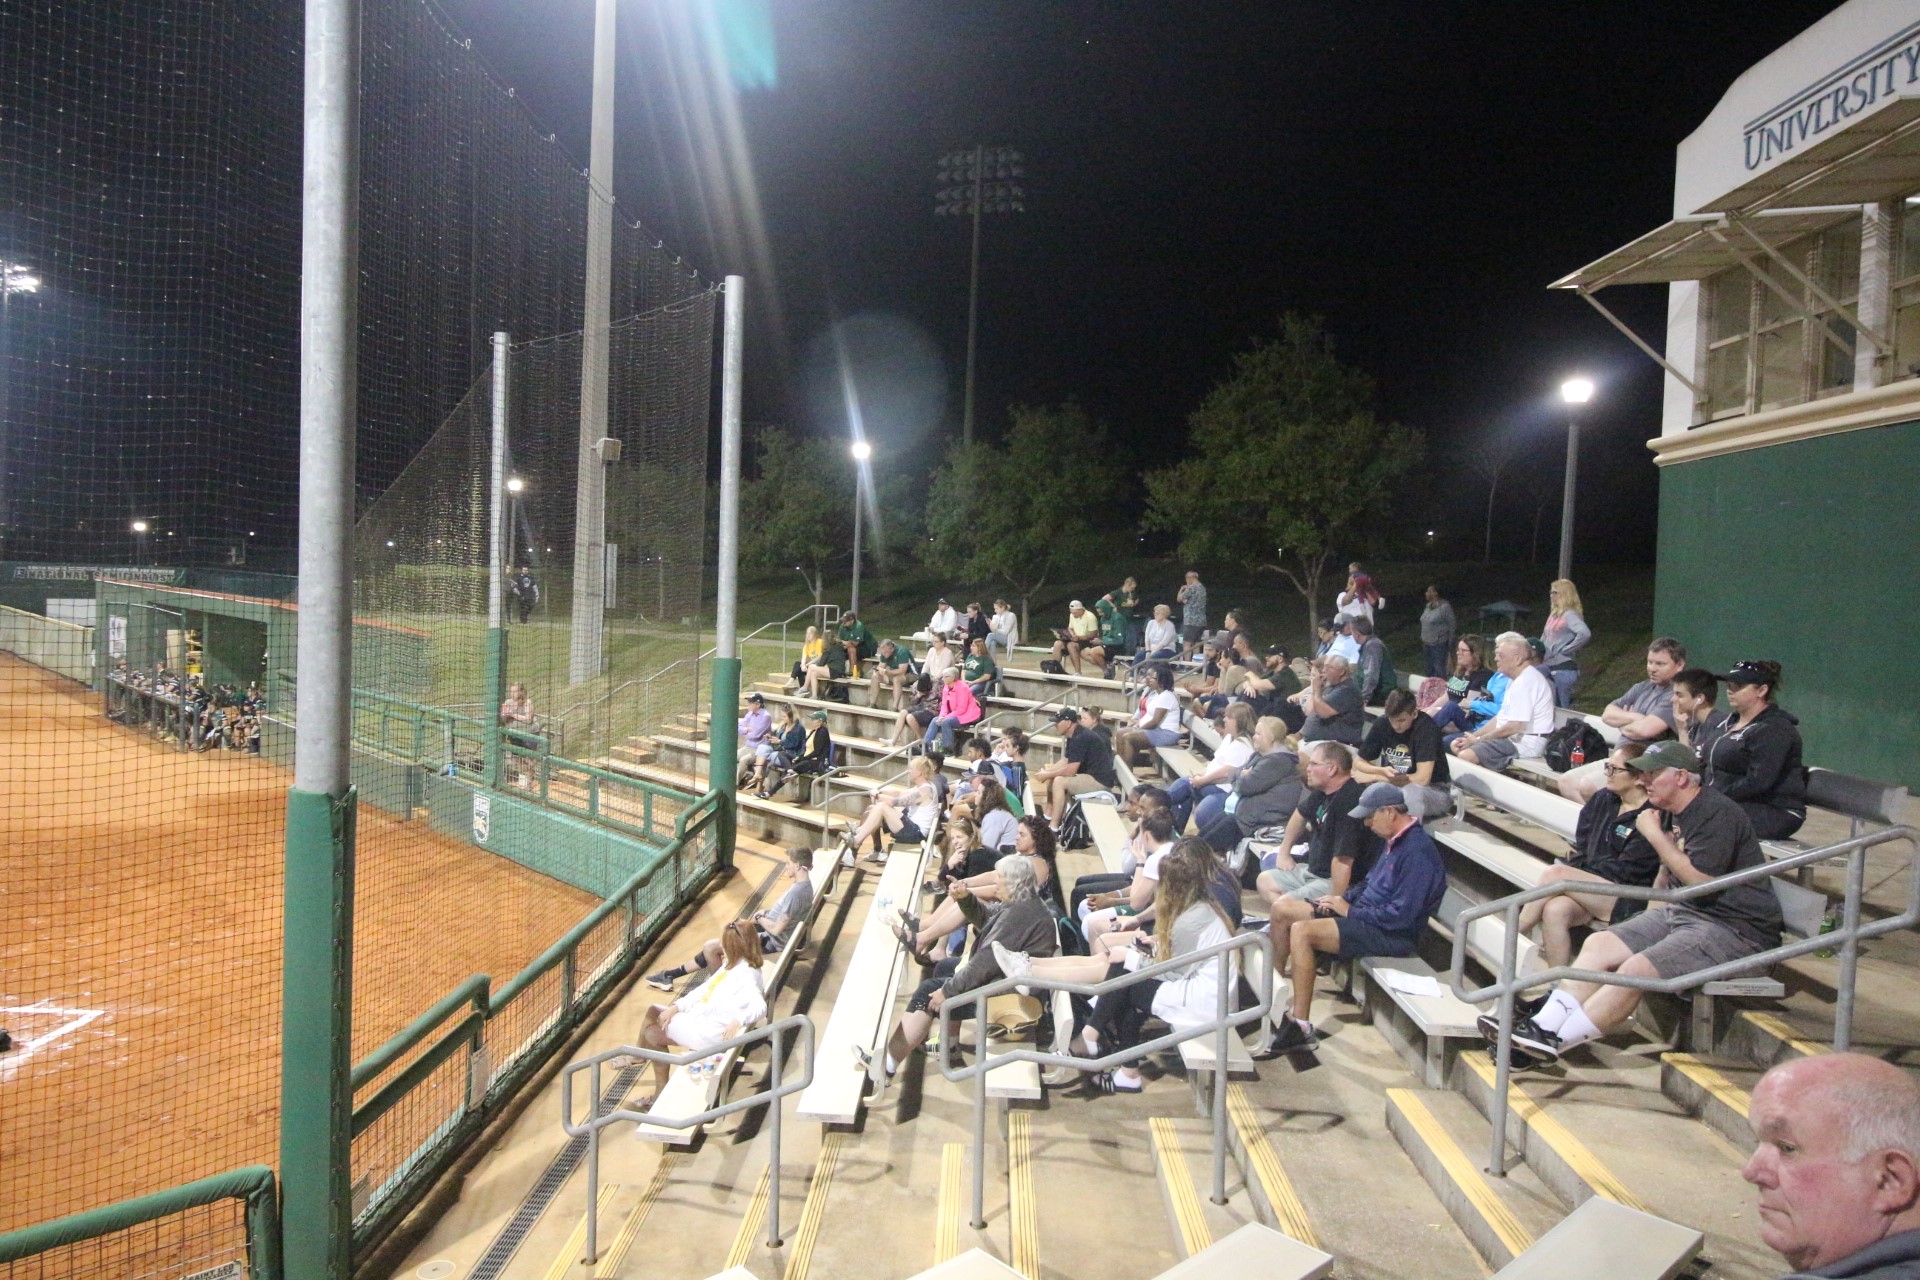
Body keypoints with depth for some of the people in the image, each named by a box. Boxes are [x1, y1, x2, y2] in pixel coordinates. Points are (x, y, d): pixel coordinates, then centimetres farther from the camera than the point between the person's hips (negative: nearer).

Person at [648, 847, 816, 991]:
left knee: (710, 947, -8)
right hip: (771, 933, 11)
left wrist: (759, 918, -10)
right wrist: (765, 912, 4)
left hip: (771, 940, -10)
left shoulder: (795, 893, -28)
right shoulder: (804, 884, 3)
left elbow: (777, 929, -28)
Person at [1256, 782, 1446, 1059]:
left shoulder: (1418, 852, -21)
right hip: (1364, 914, 10)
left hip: (1392, 934, -10)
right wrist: (1344, 899, 4)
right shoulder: (1393, 840, 10)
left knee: (1301, 931, -28)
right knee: (1282, 908, 5)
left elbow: (1401, 916, -26)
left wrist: (1350, 911, -15)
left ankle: (1300, 1028, -23)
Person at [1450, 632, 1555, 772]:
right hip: (1511, 738, 11)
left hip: (1526, 743, -11)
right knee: (1457, 745, 8)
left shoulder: (1526, 681, -19)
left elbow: (1515, 727, -24)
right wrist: (1473, 736, 7)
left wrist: (1478, 740, -12)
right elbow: (1501, 717, 19)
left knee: (1466, 755, -26)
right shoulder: (1516, 679, 16)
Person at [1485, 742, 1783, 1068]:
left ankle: (1551, 1042, -23)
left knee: (1636, 969, -26)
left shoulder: (1718, 813, -16)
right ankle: (1543, 1024, -16)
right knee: (1599, 944, -6)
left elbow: (1701, 880, -24)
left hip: (1734, 929, -9)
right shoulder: (1670, 813, 12)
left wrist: (1655, 836, -17)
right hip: (1681, 912, 9)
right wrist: (1650, 918, 16)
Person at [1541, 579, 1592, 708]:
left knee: (1563, 708, -5)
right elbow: (1545, 637, 25)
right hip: (1549, 667, 9)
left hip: (1564, 669, -9)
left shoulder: (1569, 615, -12)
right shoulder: (1554, 614, 14)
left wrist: (1566, 650, -20)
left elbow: (1585, 633, -28)